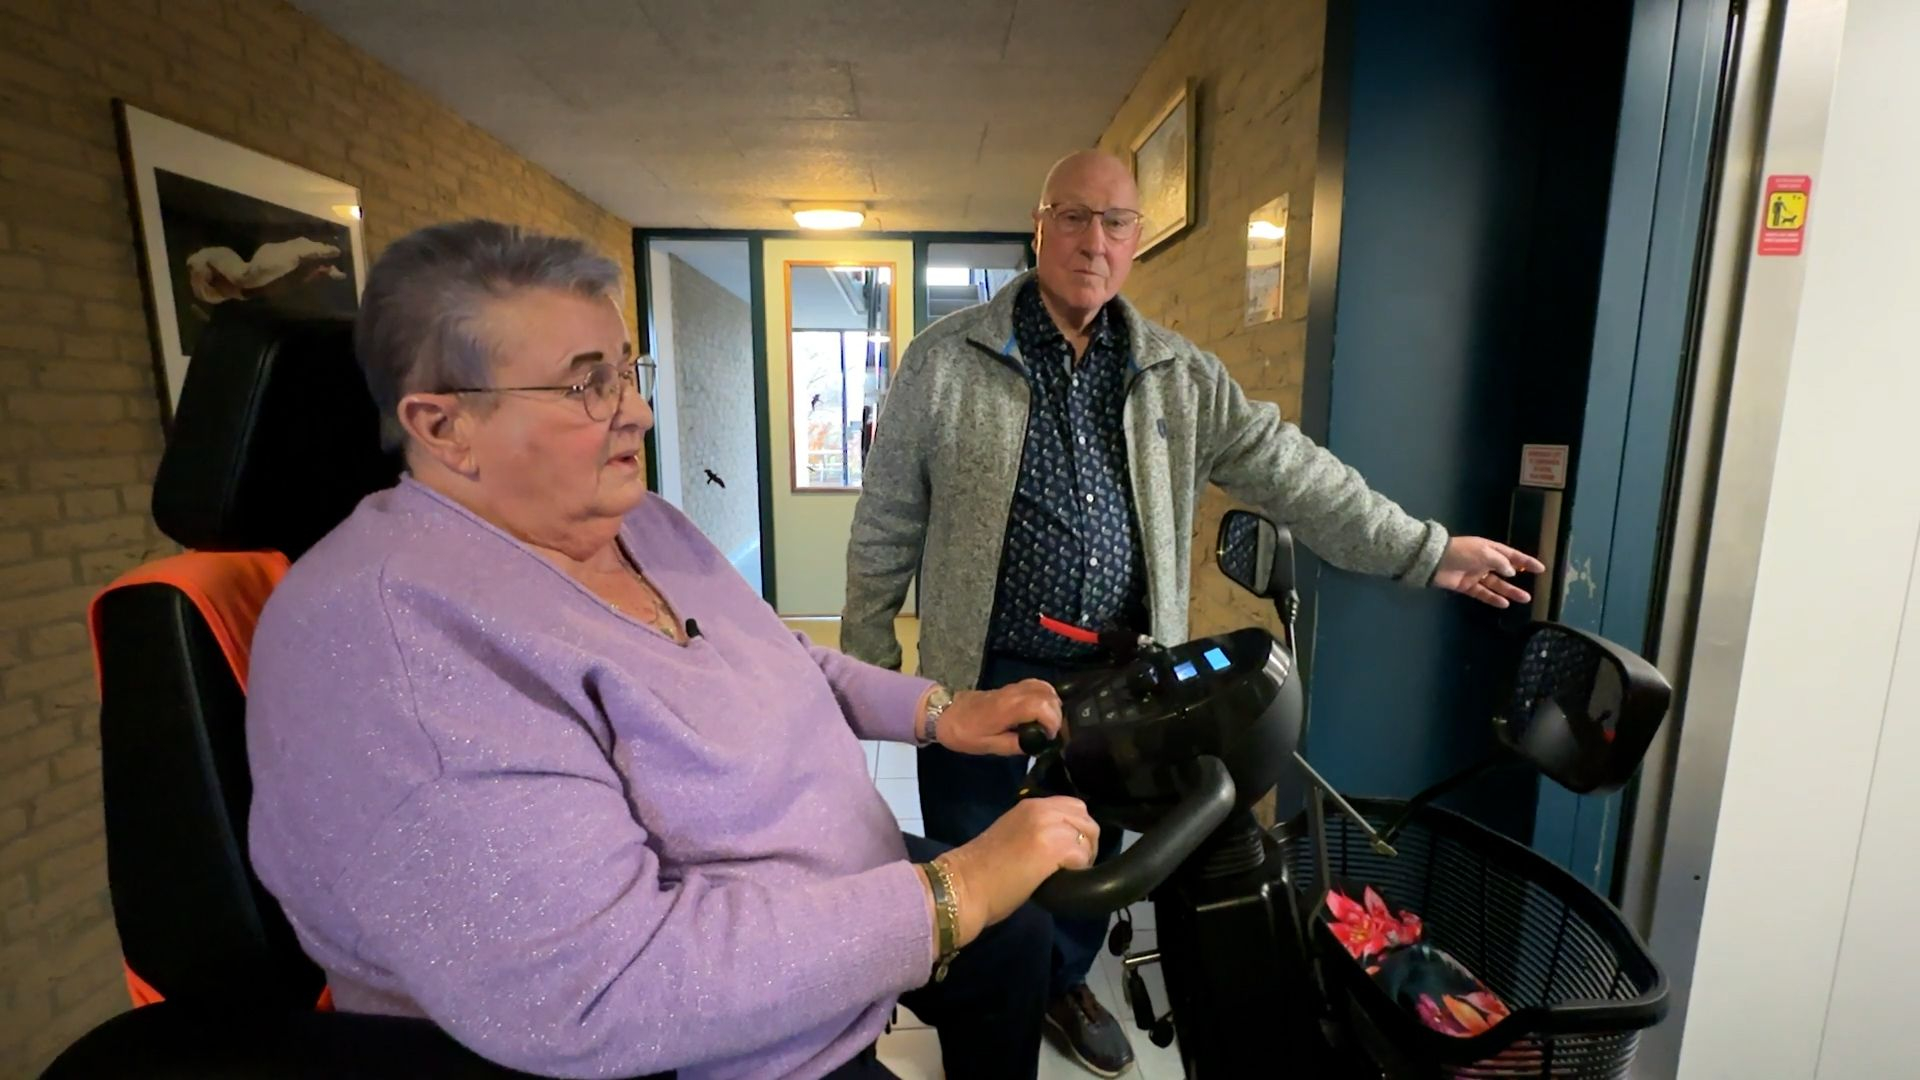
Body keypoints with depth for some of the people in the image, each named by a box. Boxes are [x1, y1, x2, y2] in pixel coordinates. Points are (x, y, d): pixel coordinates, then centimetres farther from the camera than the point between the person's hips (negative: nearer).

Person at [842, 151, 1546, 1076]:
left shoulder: (1180, 374, 4)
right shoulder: (947, 360, -6)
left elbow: (1288, 471, 5)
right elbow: (886, 530, -3)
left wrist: (1428, 550, 2)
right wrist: (865, 668, -2)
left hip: (1115, 677, 3)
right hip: (983, 676, -2)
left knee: (1091, 851, 22)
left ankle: (1064, 982, 49)